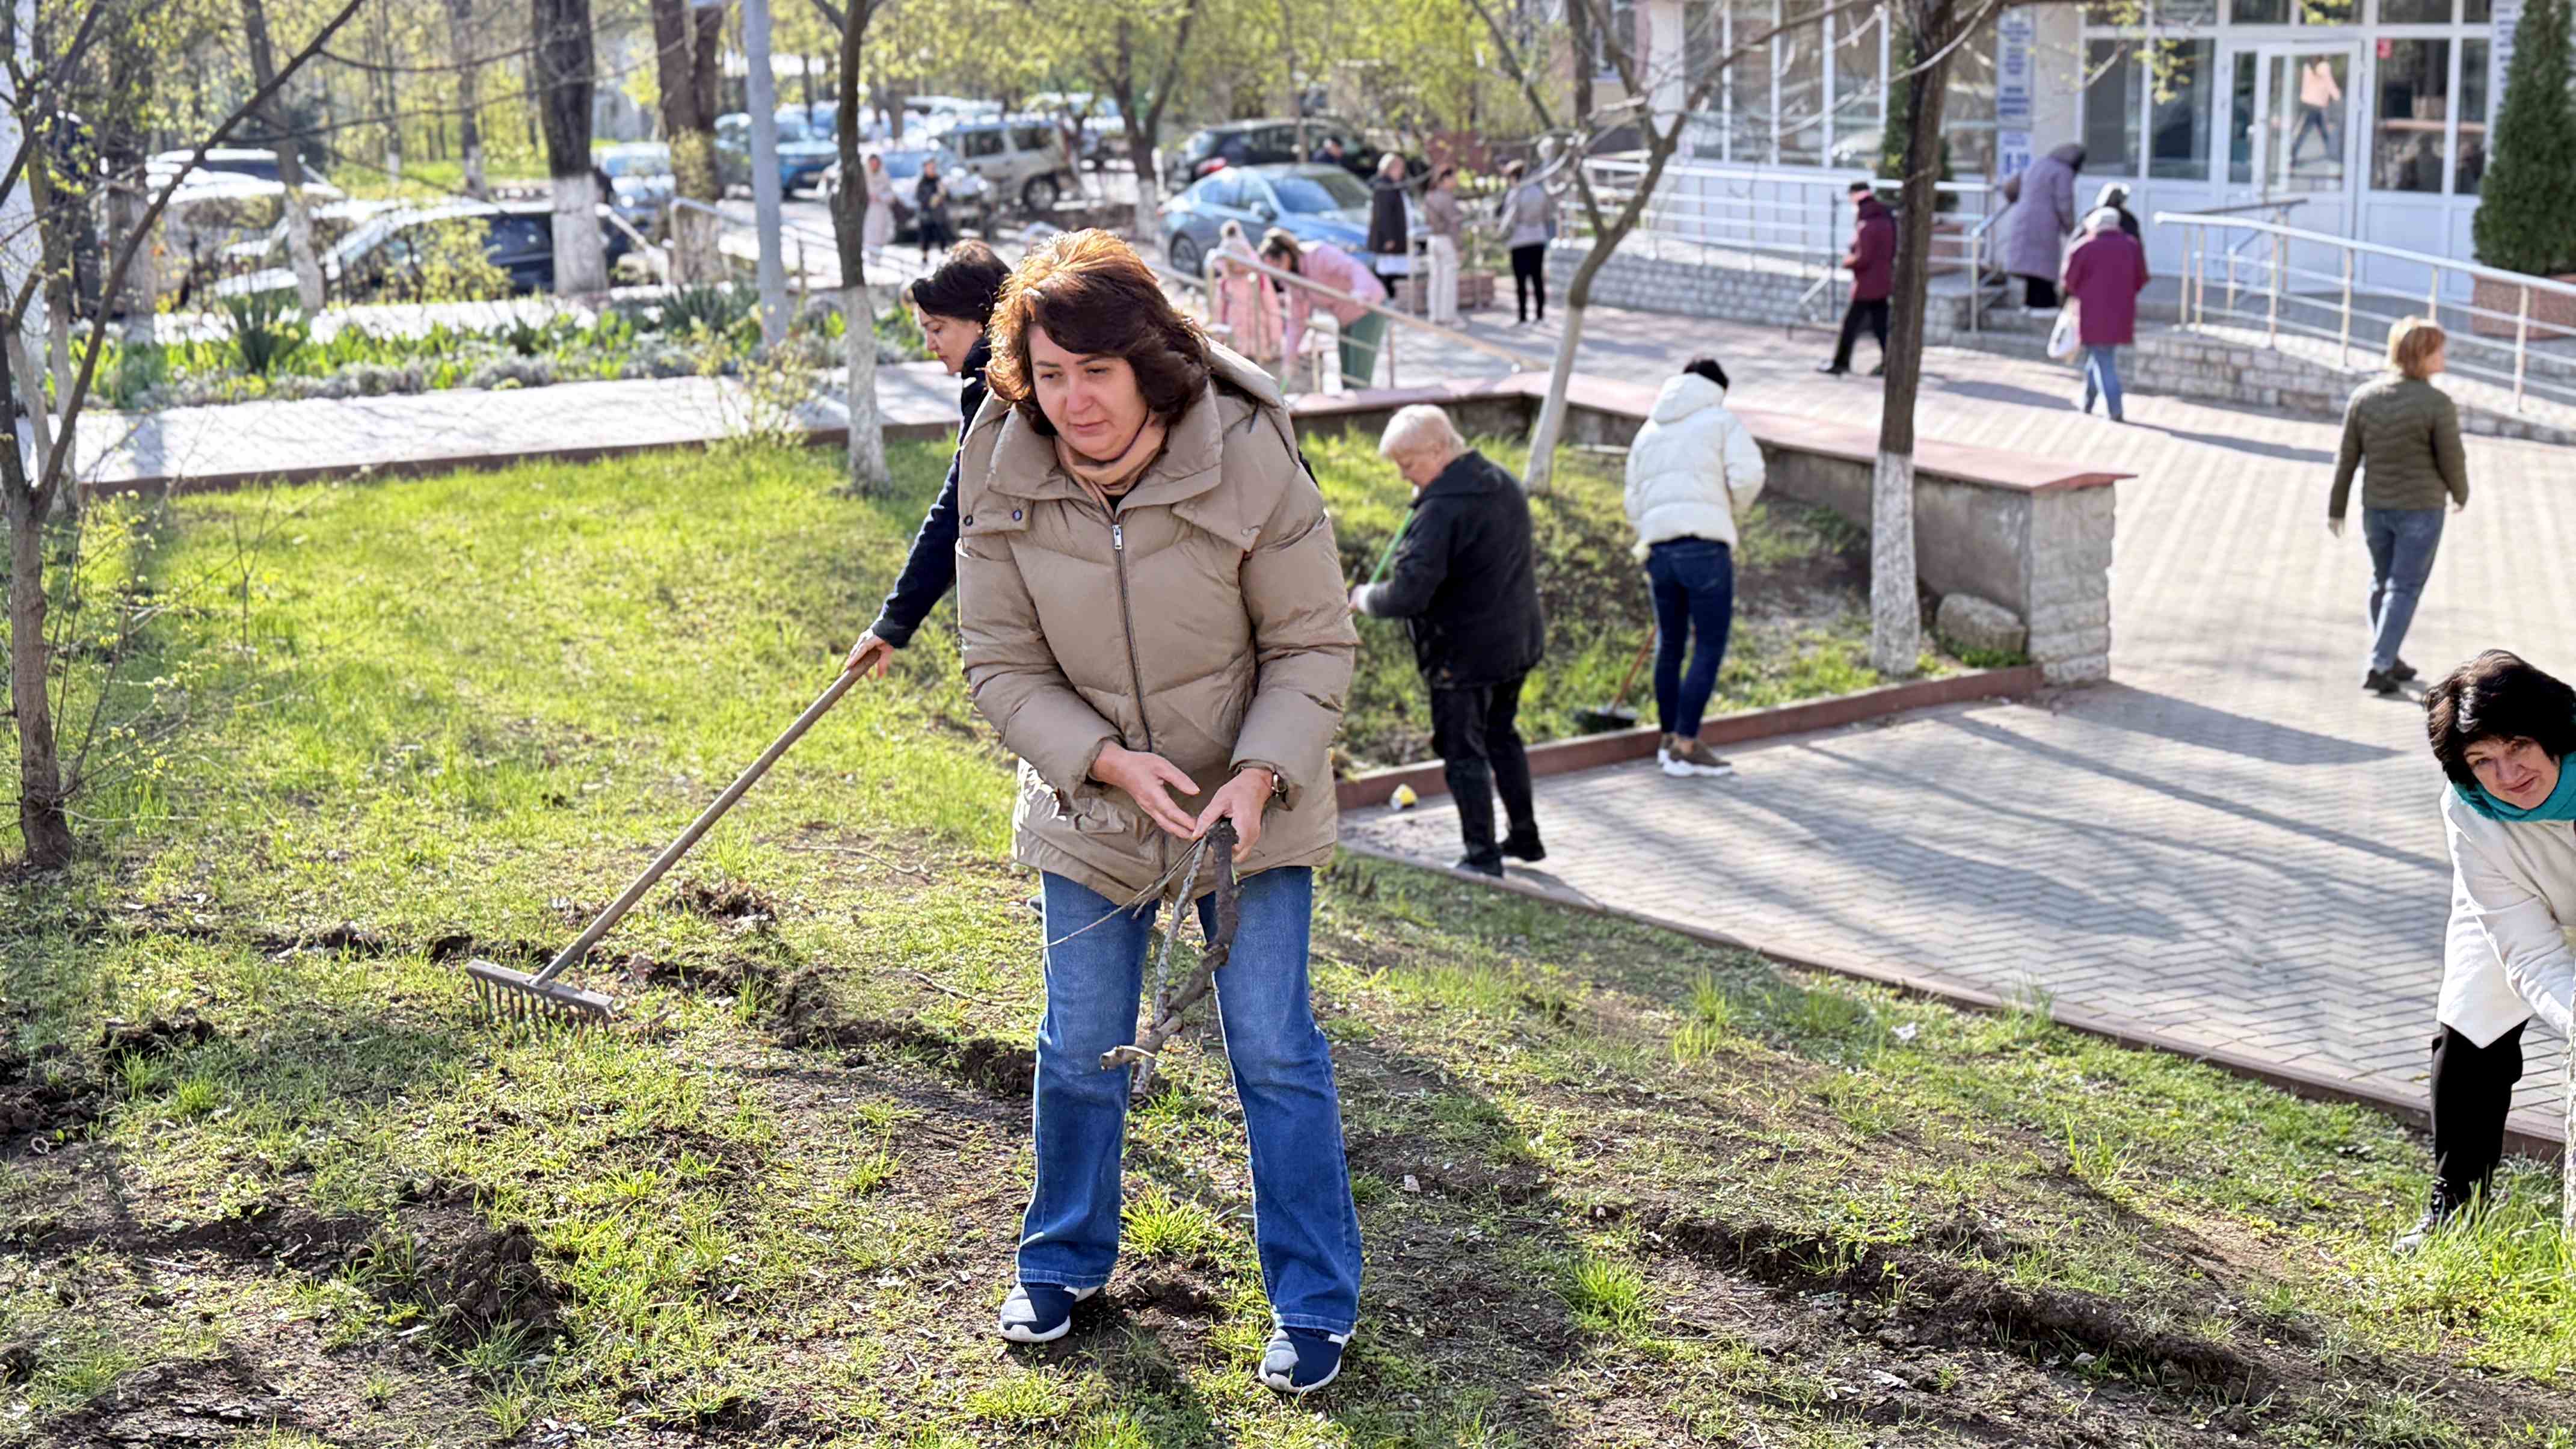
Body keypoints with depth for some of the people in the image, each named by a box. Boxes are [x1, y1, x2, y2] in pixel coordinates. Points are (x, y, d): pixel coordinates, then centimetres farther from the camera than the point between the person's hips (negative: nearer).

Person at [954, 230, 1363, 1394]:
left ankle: (1314, 1304, 16)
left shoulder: (1249, 463, -22)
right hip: (1089, 798, 2)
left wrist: (1259, 776, -26)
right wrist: (1110, 762, -22)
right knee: (1080, 1047, 11)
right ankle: (1063, 1262, 35)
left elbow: (1314, 644, -12)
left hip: (1250, 800, -2)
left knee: (1272, 1047, 0)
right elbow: (1003, 667, -7)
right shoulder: (1002, 481, -15)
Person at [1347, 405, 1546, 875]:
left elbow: (1407, 594, -29)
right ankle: (1524, 837, 31)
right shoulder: (1505, 485, 4)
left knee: (1463, 752, 4)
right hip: (1519, 641, 9)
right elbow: (1526, 556, 18)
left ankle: (1482, 856, 8)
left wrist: (1364, 598, -12)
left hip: (1464, 652, -9)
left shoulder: (1442, 508, -25)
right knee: (1501, 736, 23)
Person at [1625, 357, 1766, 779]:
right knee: (1709, 648, -2)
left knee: (1670, 645, 17)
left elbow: (1634, 503, 20)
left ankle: (1668, 739, 27)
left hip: (1658, 549, 6)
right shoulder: (1721, 421, 4)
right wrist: (1732, 512, 9)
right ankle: (1686, 748, -6)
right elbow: (1747, 475, -10)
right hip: (1705, 544, -6)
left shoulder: (1648, 431, 20)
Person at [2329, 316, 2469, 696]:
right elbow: (2452, 461, -11)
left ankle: (2389, 659, 31)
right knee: (2404, 590, 4)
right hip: (2421, 509, -4)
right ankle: (2377, 668, -1)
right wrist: (2461, 494, 10)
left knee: (2383, 583, 20)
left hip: (2375, 507, 5)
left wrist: (2336, 509, 7)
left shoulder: (2364, 397, -6)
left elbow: (2346, 459, -2)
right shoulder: (2438, 404, -19)